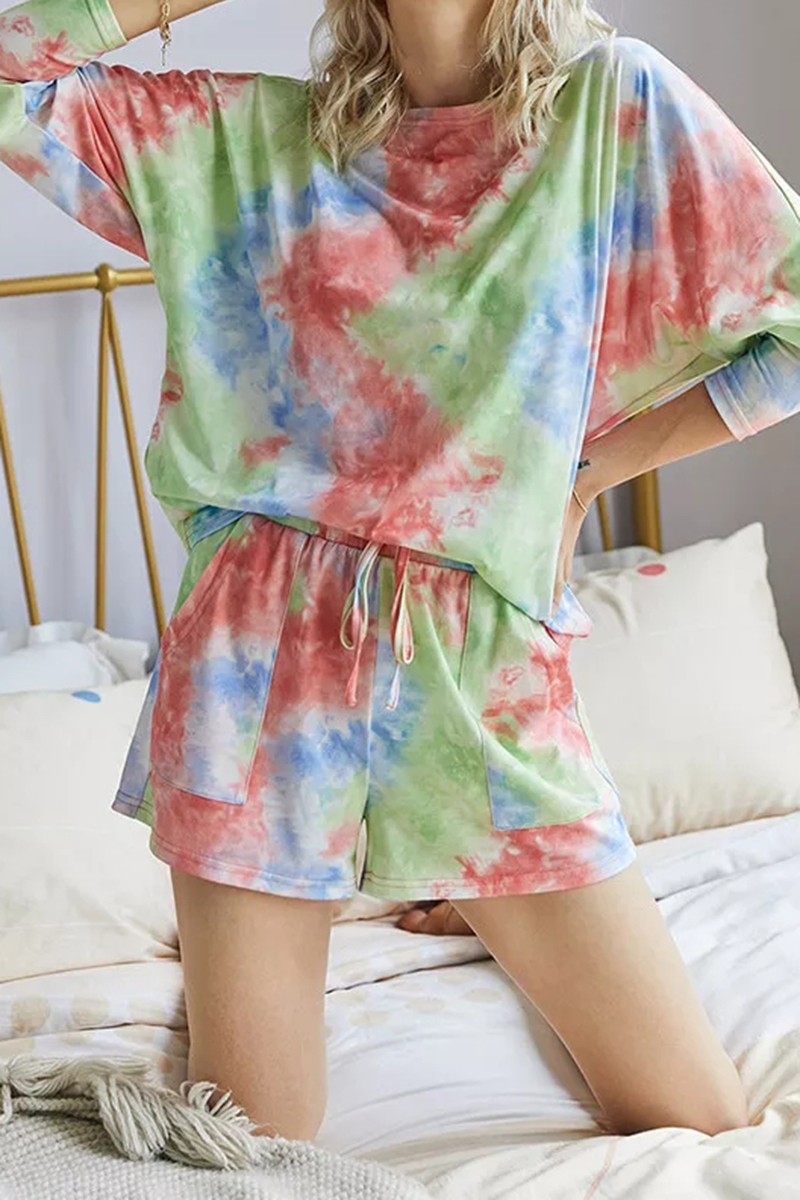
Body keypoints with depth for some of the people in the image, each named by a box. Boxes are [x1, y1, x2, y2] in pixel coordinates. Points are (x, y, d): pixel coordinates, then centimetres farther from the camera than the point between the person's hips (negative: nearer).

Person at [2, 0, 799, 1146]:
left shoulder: (617, 101, 3)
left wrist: (589, 468, 2)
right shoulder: (246, 135, 9)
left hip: (484, 663, 0)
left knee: (704, 1126, 5)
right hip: (263, 654, 1)